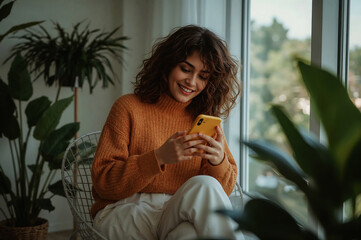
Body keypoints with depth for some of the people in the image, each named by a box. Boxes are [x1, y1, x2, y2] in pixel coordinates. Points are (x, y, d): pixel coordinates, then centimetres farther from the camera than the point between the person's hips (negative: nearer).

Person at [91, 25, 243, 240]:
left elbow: (224, 190, 9)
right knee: (203, 186, -30)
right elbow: (103, 182, -7)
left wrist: (219, 161, -14)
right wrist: (159, 157, -20)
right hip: (125, 212, -3)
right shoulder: (129, 107, 1)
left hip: (182, 215, 3)